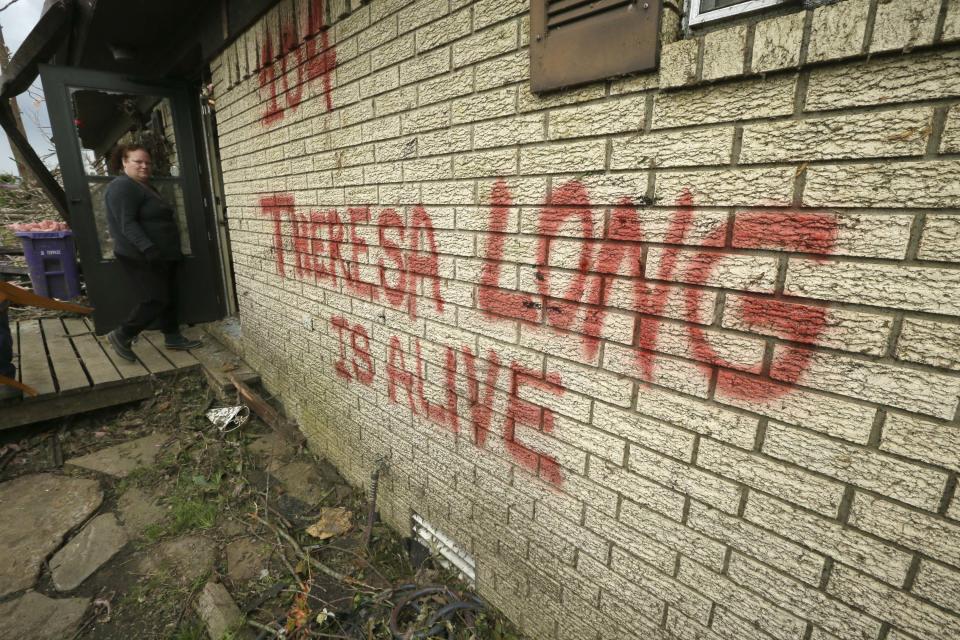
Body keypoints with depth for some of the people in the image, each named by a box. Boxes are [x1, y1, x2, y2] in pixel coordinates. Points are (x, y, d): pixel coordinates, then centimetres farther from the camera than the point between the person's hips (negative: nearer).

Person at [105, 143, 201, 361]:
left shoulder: (145, 186, 17)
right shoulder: (122, 187, -14)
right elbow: (127, 224, -24)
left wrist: (173, 252, 24)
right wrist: (148, 248, -35)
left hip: (162, 255, 10)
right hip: (140, 257, -10)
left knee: (169, 297, 11)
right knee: (155, 299, -11)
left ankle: (173, 337, 20)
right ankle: (121, 336, 6)